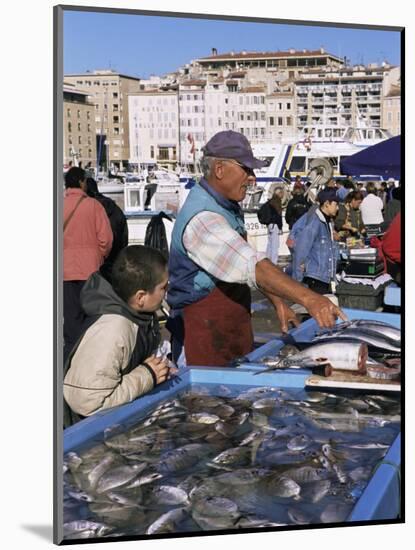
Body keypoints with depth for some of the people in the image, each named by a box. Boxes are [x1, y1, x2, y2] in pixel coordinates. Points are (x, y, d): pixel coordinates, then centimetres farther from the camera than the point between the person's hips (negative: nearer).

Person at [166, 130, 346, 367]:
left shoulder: (230, 207, 8)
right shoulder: (202, 218, -25)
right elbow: (252, 266, -35)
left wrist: (278, 301, 9)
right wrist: (307, 298, -41)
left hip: (236, 327, 9)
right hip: (204, 331, -9)